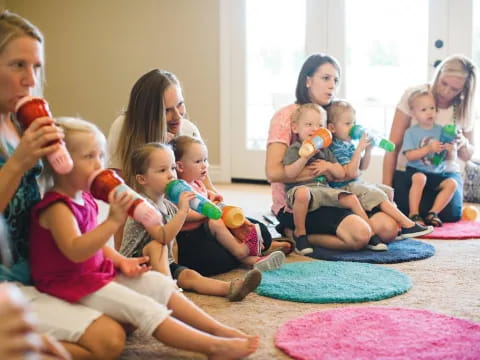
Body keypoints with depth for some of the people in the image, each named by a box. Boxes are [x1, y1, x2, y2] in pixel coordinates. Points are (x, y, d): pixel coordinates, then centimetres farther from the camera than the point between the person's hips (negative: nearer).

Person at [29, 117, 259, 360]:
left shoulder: (84, 199, 10)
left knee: (159, 283, 2)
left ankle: (217, 329, 2)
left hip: (97, 272, 10)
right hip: (71, 284, -10)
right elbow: (75, 251, -37)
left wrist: (120, 261, 6)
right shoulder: (57, 207, -21)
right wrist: (113, 221, -43)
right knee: (143, 307, -21)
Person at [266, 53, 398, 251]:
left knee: (388, 227, -11)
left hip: (326, 197, 8)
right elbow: (273, 172, -20)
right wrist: (320, 170, -16)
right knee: (360, 235, -26)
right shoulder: (286, 116, -8)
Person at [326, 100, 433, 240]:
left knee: (388, 191, 11)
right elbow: (351, 172, -26)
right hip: (345, 187, -11)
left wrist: (368, 150, 1)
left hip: (356, 183, 11)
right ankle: (408, 226, -17)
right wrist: (359, 149, -25)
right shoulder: (337, 148, -19)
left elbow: (362, 167, 17)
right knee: (379, 195, -19)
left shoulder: (349, 144, 12)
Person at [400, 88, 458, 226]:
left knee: (452, 183, -18)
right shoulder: (411, 132, -3)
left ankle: (432, 213, -11)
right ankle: (414, 214, -23)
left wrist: (451, 150, -19)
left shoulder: (441, 131, 5)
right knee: (419, 178, -34)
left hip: (438, 173, 4)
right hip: (416, 170, -4)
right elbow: (409, 156, -13)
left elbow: (452, 158, 6)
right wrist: (429, 148, -24)